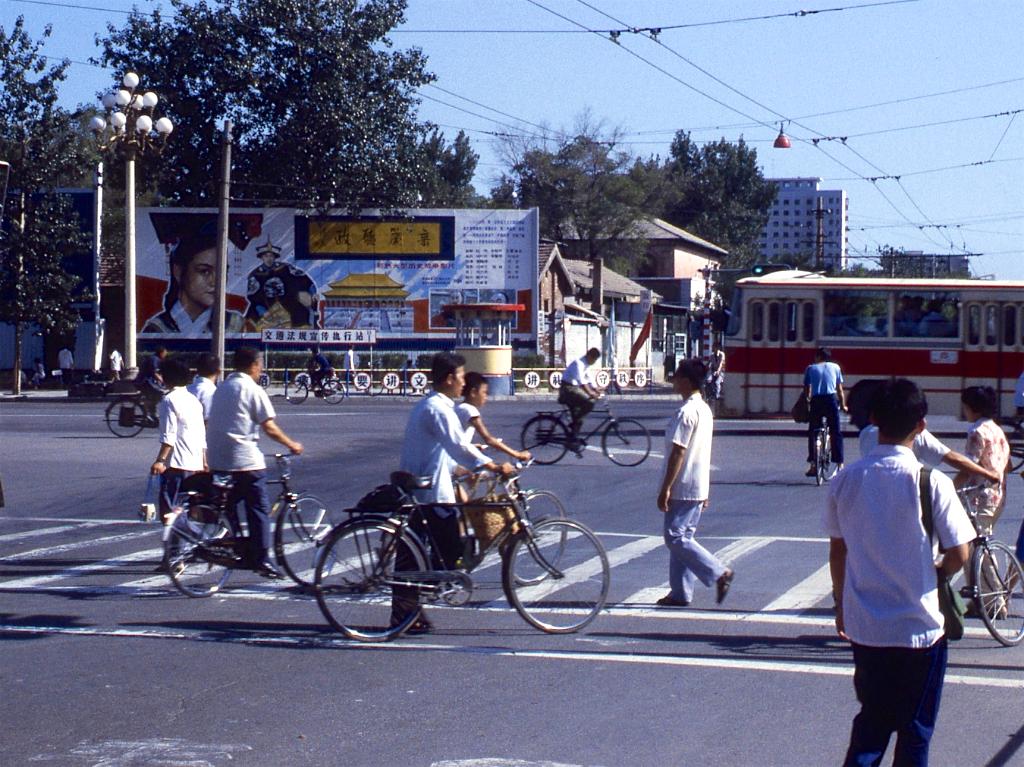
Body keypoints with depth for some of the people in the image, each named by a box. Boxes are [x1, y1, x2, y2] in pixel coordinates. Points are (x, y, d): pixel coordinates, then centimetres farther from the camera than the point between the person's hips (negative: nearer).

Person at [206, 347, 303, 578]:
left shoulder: (221, 389, 14)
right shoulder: (253, 390, -8)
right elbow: (269, 428, -12)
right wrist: (291, 445, 1)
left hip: (217, 459, 7)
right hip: (245, 459, -7)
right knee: (259, 510, -1)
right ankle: (261, 559, -4)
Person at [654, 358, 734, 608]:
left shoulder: (686, 412, -18)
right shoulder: (705, 409, 12)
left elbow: (678, 452, -21)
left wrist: (665, 489, -18)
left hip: (683, 488, -10)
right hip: (699, 488, 10)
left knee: (676, 538, -6)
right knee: (683, 537, 12)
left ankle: (719, 573, -10)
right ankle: (680, 593, 13)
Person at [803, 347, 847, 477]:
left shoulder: (811, 368, 14)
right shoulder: (835, 367, 15)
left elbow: (806, 389, 11)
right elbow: (840, 390, 15)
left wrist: (807, 400, 28)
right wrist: (843, 405, 23)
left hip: (816, 400, 0)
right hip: (831, 399, 0)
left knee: (812, 433, 10)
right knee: (836, 433, 6)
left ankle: (813, 465, 6)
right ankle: (839, 464, 2)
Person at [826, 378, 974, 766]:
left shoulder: (846, 480, -3)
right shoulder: (932, 483, -14)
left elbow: (837, 551, 6)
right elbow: (959, 554, -12)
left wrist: (842, 604, 19)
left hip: (865, 628, 3)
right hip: (920, 628, -3)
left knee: (871, 722, 18)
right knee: (915, 732, 11)